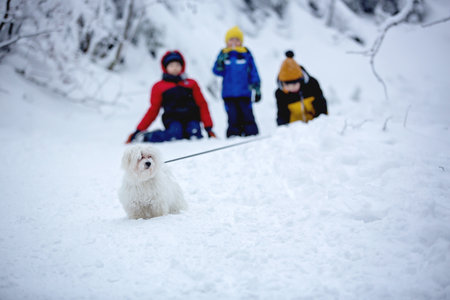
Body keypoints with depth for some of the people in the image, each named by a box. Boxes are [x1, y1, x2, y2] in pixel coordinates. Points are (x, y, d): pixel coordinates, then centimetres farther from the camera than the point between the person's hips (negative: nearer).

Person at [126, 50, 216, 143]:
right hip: (173, 120, 0)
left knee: (195, 133, -36)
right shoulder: (158, 87, 15)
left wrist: (208, 127, -1)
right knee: (175, 134, -36)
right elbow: (153, 110, 14)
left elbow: (202, 105, 13)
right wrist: (138, 131, 5)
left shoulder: (191, 84, 18)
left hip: (191, 119, 0)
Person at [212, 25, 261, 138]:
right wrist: (220, 63, -19)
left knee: (247, 116, -3)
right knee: (233, 117, 1)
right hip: (229, 94, 1)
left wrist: (257, 89, 2)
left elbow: (253, 73, 6)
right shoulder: (224, 54, 6)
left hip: (244, 93, -1)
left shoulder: (246, 54, 3)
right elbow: (217, 71, 1)